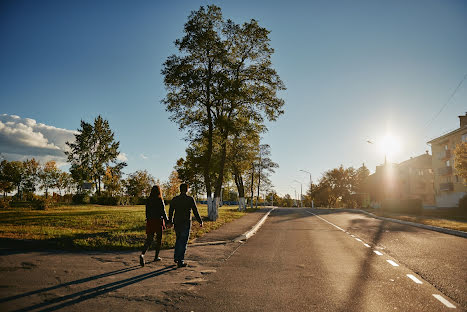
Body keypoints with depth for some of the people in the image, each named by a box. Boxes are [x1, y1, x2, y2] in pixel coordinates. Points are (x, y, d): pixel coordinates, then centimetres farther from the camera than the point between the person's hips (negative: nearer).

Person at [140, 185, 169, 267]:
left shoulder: (148, 200, 5)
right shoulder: (160, 200, -10)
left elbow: (147, 212, 12)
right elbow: (163, 211, -13)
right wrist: (166, 221, -6)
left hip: (150, 221, 4)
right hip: (158, 221, -4)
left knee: (149, 240, 1)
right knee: (158, 239, 13)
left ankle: (142, 254, -22)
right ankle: (156, 256, 22)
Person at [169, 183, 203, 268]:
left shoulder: (174, 199, 2)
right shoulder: (190, 199, -8)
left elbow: (170, 211, 9)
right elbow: (195, 212, -6)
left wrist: (170, 221, 23)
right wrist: (200, 221, 5)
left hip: (176, 223, 4)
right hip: (186, 223, -4)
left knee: (178, 240, 21)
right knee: (183, 242, 1)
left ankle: (176, 257, 25)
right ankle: (180, 261, 2)